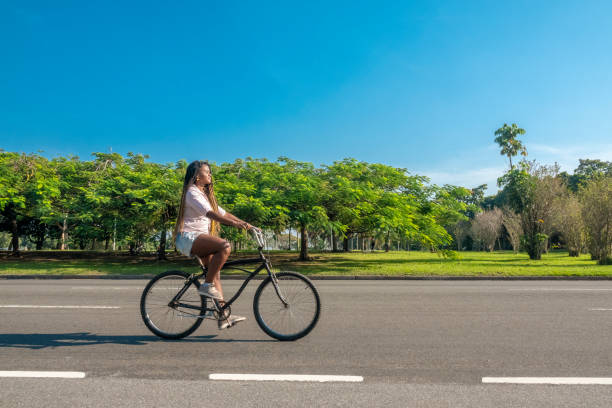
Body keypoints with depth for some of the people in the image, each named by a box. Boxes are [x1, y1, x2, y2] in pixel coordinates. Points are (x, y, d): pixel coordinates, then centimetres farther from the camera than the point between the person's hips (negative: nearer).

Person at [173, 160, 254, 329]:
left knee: (215, 273, 1)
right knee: (225, 246, -28)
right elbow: (209, 213, -24)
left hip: (199, 239, 9)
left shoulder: (205, 194, 23)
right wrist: (234, 223, -35)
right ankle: (207, 285, -18)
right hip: (188, 237, -9)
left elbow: (223, 213, 18)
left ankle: (223, 316, 2)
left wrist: (245, 224, 8)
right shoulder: (192, 192, -8)